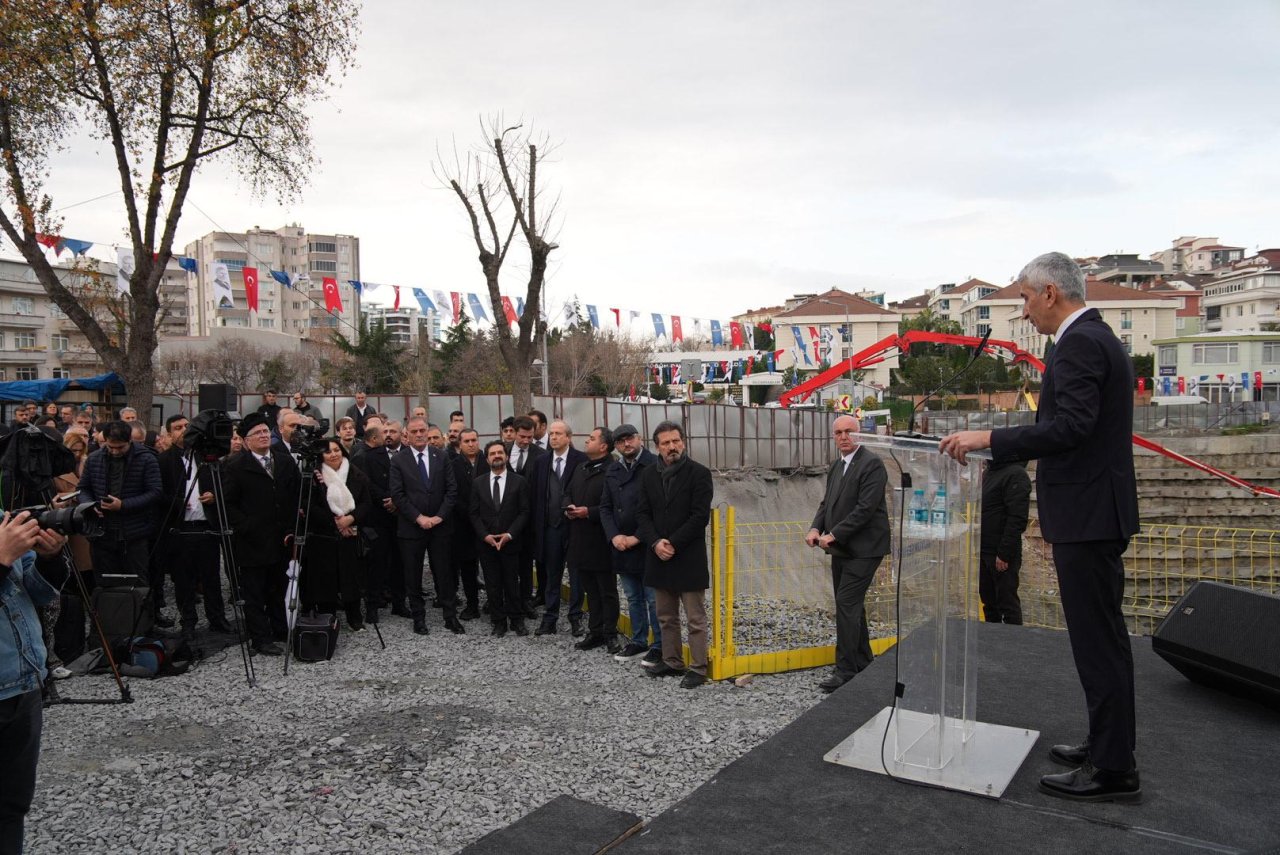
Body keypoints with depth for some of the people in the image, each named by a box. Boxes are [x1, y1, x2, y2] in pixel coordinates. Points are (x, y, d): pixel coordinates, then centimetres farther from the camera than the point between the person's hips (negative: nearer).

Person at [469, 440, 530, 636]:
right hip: (485, 542, 2)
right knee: (492, 584, 5)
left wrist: (509, 534, -12)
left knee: (512, 583, 2)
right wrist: (485, 535, -9)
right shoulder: (478, 483, 6)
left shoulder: (519, 482, 1)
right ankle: (499, 621, 13)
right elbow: (474, 513, 4)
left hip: (510, 541, -1)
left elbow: (524, 512, -2)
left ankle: (516, 620, 14)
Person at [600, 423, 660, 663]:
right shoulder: (612, 470, 11)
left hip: (647, 546, -6)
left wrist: (638, 537, -14)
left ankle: (660, 646, 12)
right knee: (633, 598, 17)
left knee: (654, 599, 1)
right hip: (621, 546, 6)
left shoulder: (654, 466, -11)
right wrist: (614, 536, -3)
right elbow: (605, 507, 12)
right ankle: (638, 642, 28)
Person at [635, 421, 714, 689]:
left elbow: (700, 516, -12)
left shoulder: (699, 473, -7)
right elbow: (642, 513, 6)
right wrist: (655, 542, -10)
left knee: (696, 619, 1)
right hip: (659, 556, 5)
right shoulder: (649, 475, 8)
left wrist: (673, 544, -15)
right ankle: (672, 662, 26)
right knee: (666, 617, 14)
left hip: (689, 558, -5)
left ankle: (698, 668, 8)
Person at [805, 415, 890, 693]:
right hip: (842, 549, 9)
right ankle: (862, 663, 26)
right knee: (851, 606, 14)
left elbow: (866, 508, -20)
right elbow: (827, 503, 16)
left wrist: (833, 535, -19)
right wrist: (816, 528, -4)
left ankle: (846, 670, -5)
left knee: (846, 604, -11)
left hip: (863, 548, -9)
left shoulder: (871, 464, -13)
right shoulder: (836, 467, 15)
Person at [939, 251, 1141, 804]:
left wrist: (989, 438, -22)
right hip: (1095, 509, 11)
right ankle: (1108, 745, 29)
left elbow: (1071, 426, -26)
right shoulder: (1098, 337, 17)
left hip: (1086, 514, -11)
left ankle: (1114, 770, 6)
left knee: (1097, 638, -3)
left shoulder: (1078, 343, -16)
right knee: (1101, 634, 17)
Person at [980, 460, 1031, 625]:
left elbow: (1017, 519, -20)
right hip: (983, 551, 8)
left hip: (1001, 555, -8)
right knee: (988, 601, 14)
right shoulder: (989, 472, 13)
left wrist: (1004, 554, -21)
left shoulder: (1015, 474, -15)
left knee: (1008, 604, 1)